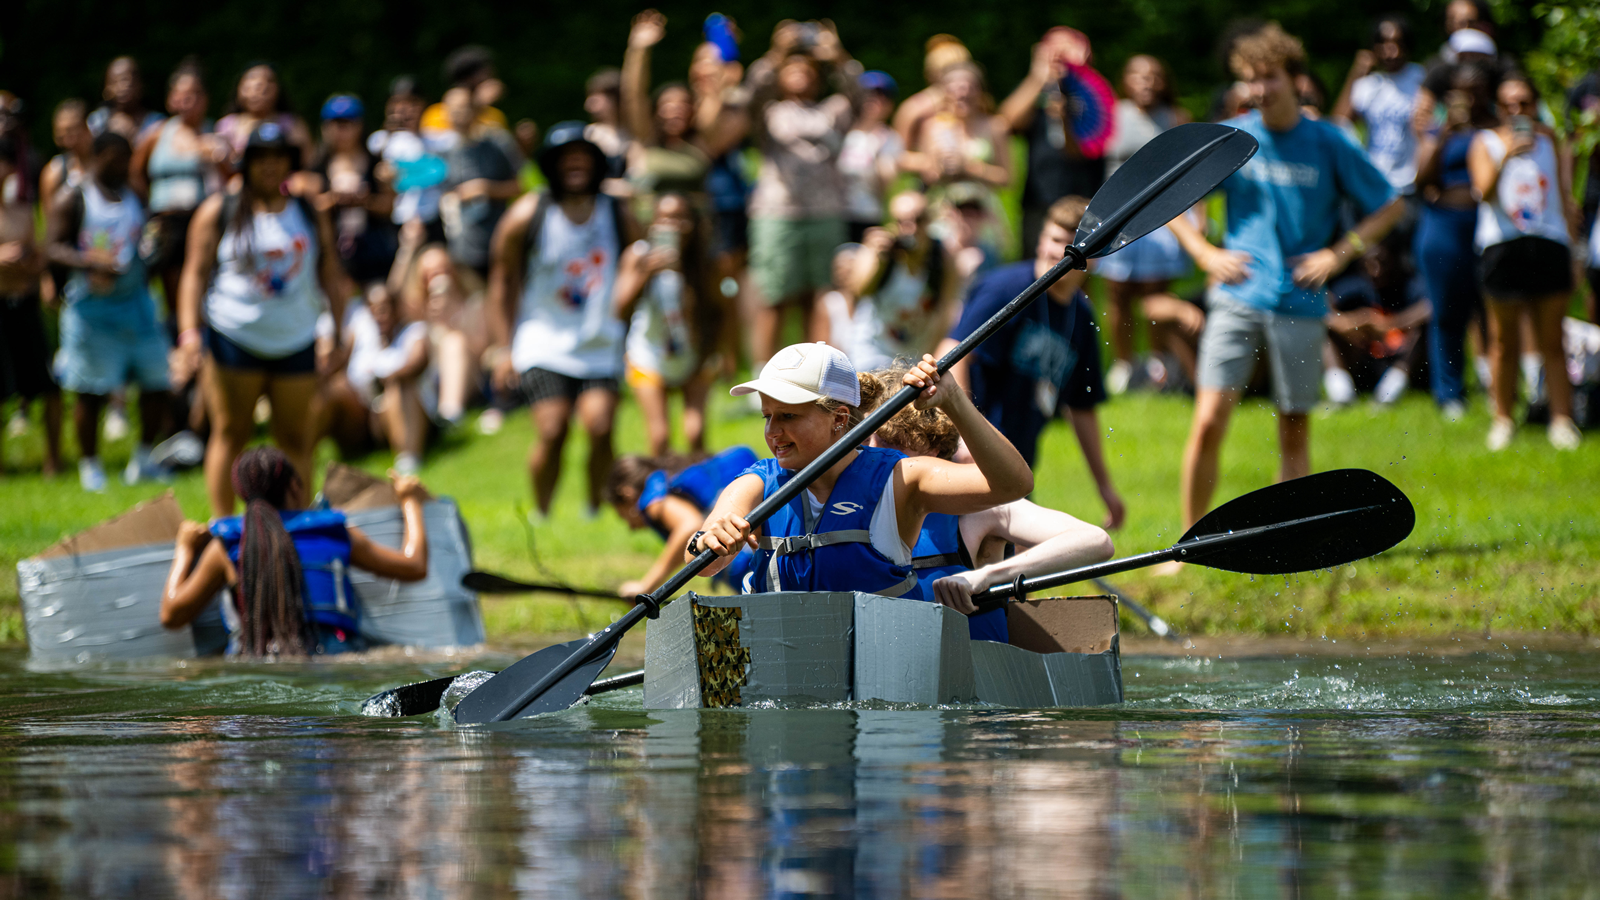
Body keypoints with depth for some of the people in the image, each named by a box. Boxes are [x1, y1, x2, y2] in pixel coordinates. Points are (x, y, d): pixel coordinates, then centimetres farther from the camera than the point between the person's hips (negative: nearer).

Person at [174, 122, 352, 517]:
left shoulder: (310, 216, 12)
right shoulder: (219, 211, 3)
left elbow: (330, 276, 14)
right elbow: (196, 273, 0)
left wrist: (339, 332, 9)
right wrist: (189, 332, -10)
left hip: (296, 341, 2)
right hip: (234, 339, -2)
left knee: (295, 439, 1)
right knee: (231, 432, -1)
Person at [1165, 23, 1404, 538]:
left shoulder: (1327, 144, 0)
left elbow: (1390, 207, 8)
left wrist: (1340, 253, -4)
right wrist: (1205, 253, -2)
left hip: (1300, 306, 0)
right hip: (1237, 299, 0)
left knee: (1294, 432, 5)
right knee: (1208, 422, -11)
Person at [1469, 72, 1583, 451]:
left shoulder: (1549, 141, 13)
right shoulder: (1485, 142, 4)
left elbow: (1565, 196, 16)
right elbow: (1484, 191, -11)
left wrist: (1573, 243, 11)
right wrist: (1505, 157, -26)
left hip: (1548, 245, 2)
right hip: (1502, 246, -2)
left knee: (1551, 341, 1)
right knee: (1503, 341, 3)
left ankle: (1561, 420, 1)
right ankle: (1503, 419, 11)